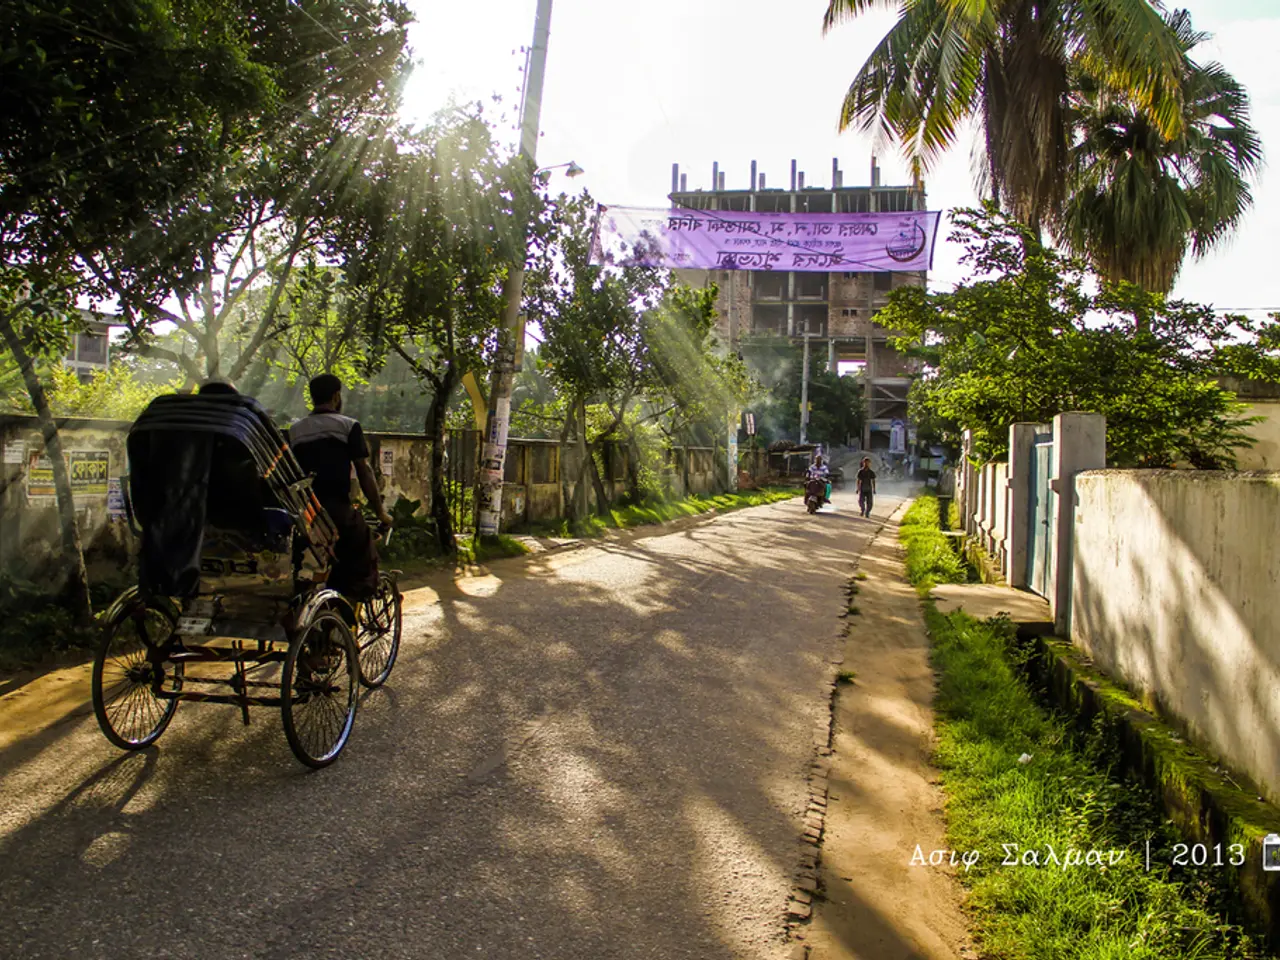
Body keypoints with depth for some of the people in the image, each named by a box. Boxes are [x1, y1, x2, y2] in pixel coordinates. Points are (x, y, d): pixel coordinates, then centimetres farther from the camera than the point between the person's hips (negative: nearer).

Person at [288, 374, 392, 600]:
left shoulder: (295, 430, 14)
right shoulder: (348, 426, 0)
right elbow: (364, 471, -2)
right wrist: (380, 511, 4)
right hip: (337, 508, -5)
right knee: (363, 566, 5)